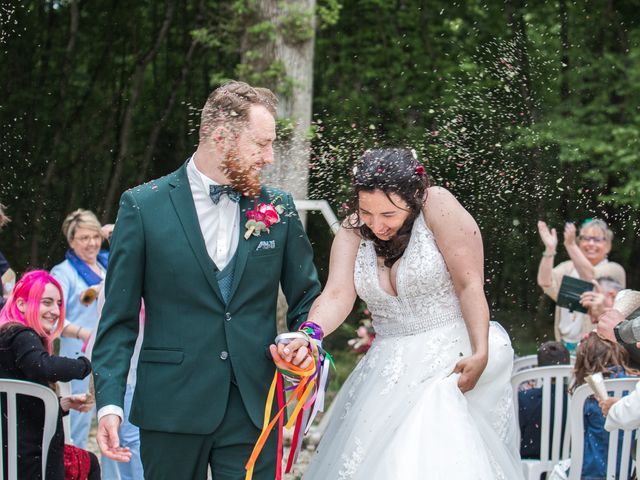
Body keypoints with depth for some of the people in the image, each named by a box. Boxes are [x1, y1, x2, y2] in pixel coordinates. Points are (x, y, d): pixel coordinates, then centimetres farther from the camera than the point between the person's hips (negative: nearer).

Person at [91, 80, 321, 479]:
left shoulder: (278, 208, 7)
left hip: (254, 409, 2)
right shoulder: (143, 206, -1)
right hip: (172, 409, -2)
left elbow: (306, 299, 14)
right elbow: (119, 317, 0)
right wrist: (110, 401, -10)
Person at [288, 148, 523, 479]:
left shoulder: (437, 206, -10)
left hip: (452, 363, -4)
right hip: (389, 370, 5)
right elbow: (337, 296, -11)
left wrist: (481, 355, -21)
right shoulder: (352, 232, 2)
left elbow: (470, 285, -12)